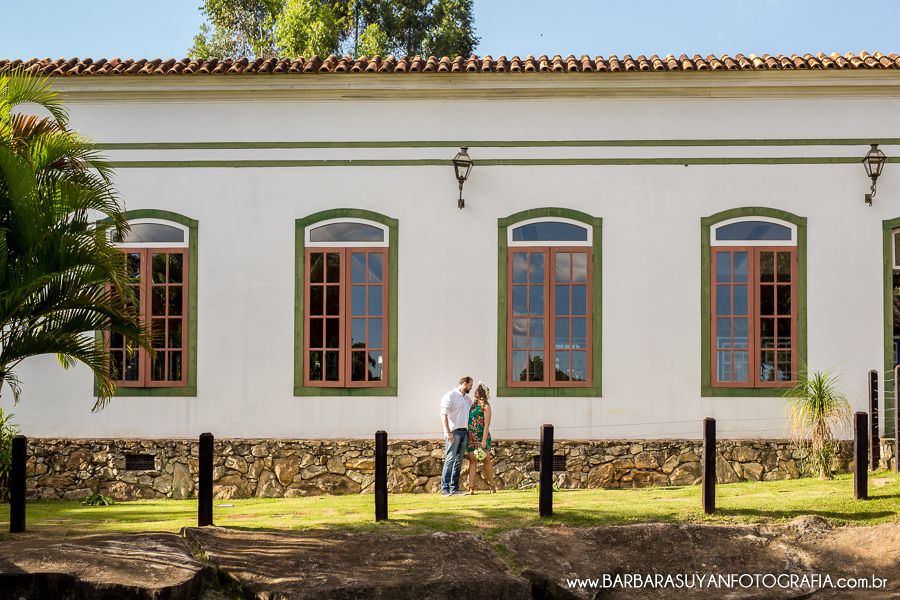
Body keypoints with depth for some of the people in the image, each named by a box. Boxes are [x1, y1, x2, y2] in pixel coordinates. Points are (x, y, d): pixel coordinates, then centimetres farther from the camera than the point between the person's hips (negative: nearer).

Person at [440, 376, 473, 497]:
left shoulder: (468, 399, 18)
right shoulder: (450, 396, -5)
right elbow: (444, 415, -12)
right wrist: (448, 432, -20)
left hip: (464, 432, 7)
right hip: (453, 432, -7)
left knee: (459, 461, 6)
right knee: (450, 460, -10)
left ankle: (454, 488, 9)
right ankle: (444, 489, -9)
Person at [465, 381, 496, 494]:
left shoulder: (486, 406, -2)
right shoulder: (473, 405, 17)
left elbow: (487, 424, -8)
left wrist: (484, 440, -16)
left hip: (481, 436, -5)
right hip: (471, 436, 5)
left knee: (486, 460, -1)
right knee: (472, 459, -3)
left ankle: (492, 485, 13)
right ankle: (471, 487, -9)